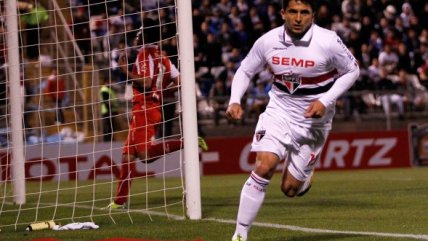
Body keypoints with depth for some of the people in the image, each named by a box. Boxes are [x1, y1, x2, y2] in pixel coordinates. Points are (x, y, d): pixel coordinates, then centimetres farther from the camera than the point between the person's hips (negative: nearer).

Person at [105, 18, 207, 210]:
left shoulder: (144, 54, -9)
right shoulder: (162, 57, 15)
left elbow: (146, 82, -20)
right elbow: (178, 81, 11)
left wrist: (127, 71, -12)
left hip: (144, 109, -9)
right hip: (155, 108, 9)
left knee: (144, 154, -19)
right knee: (128, 154, 8)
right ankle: (120, 200, 6)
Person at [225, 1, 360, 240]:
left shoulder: (328, 41, -17)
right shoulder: (268, 41, -10)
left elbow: (352, 70, -3)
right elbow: (245, 70, 7)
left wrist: (325, 101, -15)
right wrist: (235, 101, -11)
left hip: (313, 120, -1)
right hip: (279, 111, 1)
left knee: (290, 189, 1)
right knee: (264, 167, -23)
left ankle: (305, 176, 40)